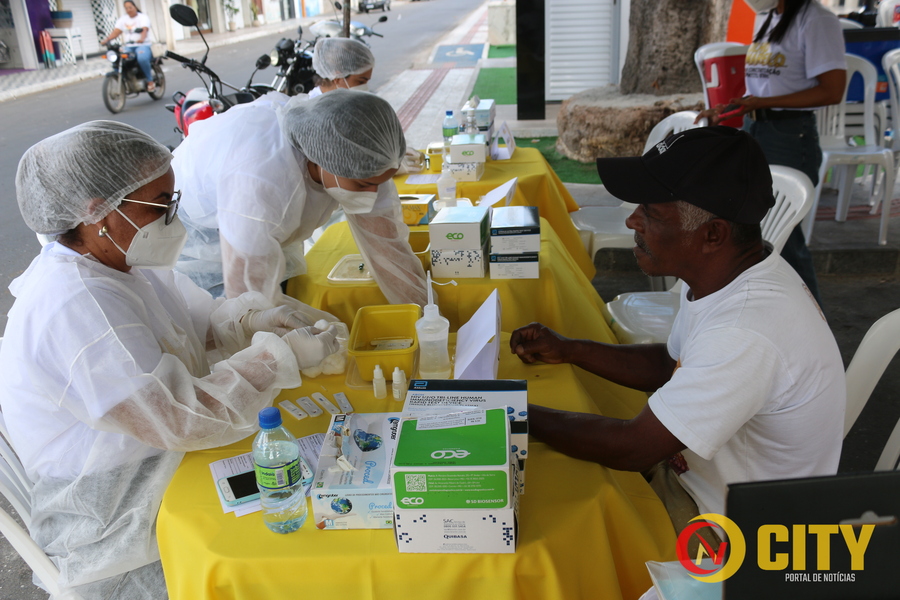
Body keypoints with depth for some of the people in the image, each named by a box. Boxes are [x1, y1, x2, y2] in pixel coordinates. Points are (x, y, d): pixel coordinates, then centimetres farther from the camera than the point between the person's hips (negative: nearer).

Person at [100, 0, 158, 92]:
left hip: (144, 45, -5)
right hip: (129, 47, 5)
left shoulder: (143, 17, 2)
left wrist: (142, 38, -41)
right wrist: (106, 39, -15)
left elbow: (145, 30, -18)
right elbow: (116, 32, 4)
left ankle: (150, 81, -21)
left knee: (142, 58, -38)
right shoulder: (122, 19, 17)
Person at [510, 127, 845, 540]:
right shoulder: (723, 274, -7)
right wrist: (567, 350, 1)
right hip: (689, 474, 8)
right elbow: (670, 366, 10)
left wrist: (520, 415, -19)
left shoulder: (745, 335, -37)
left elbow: (633, 446, -30)